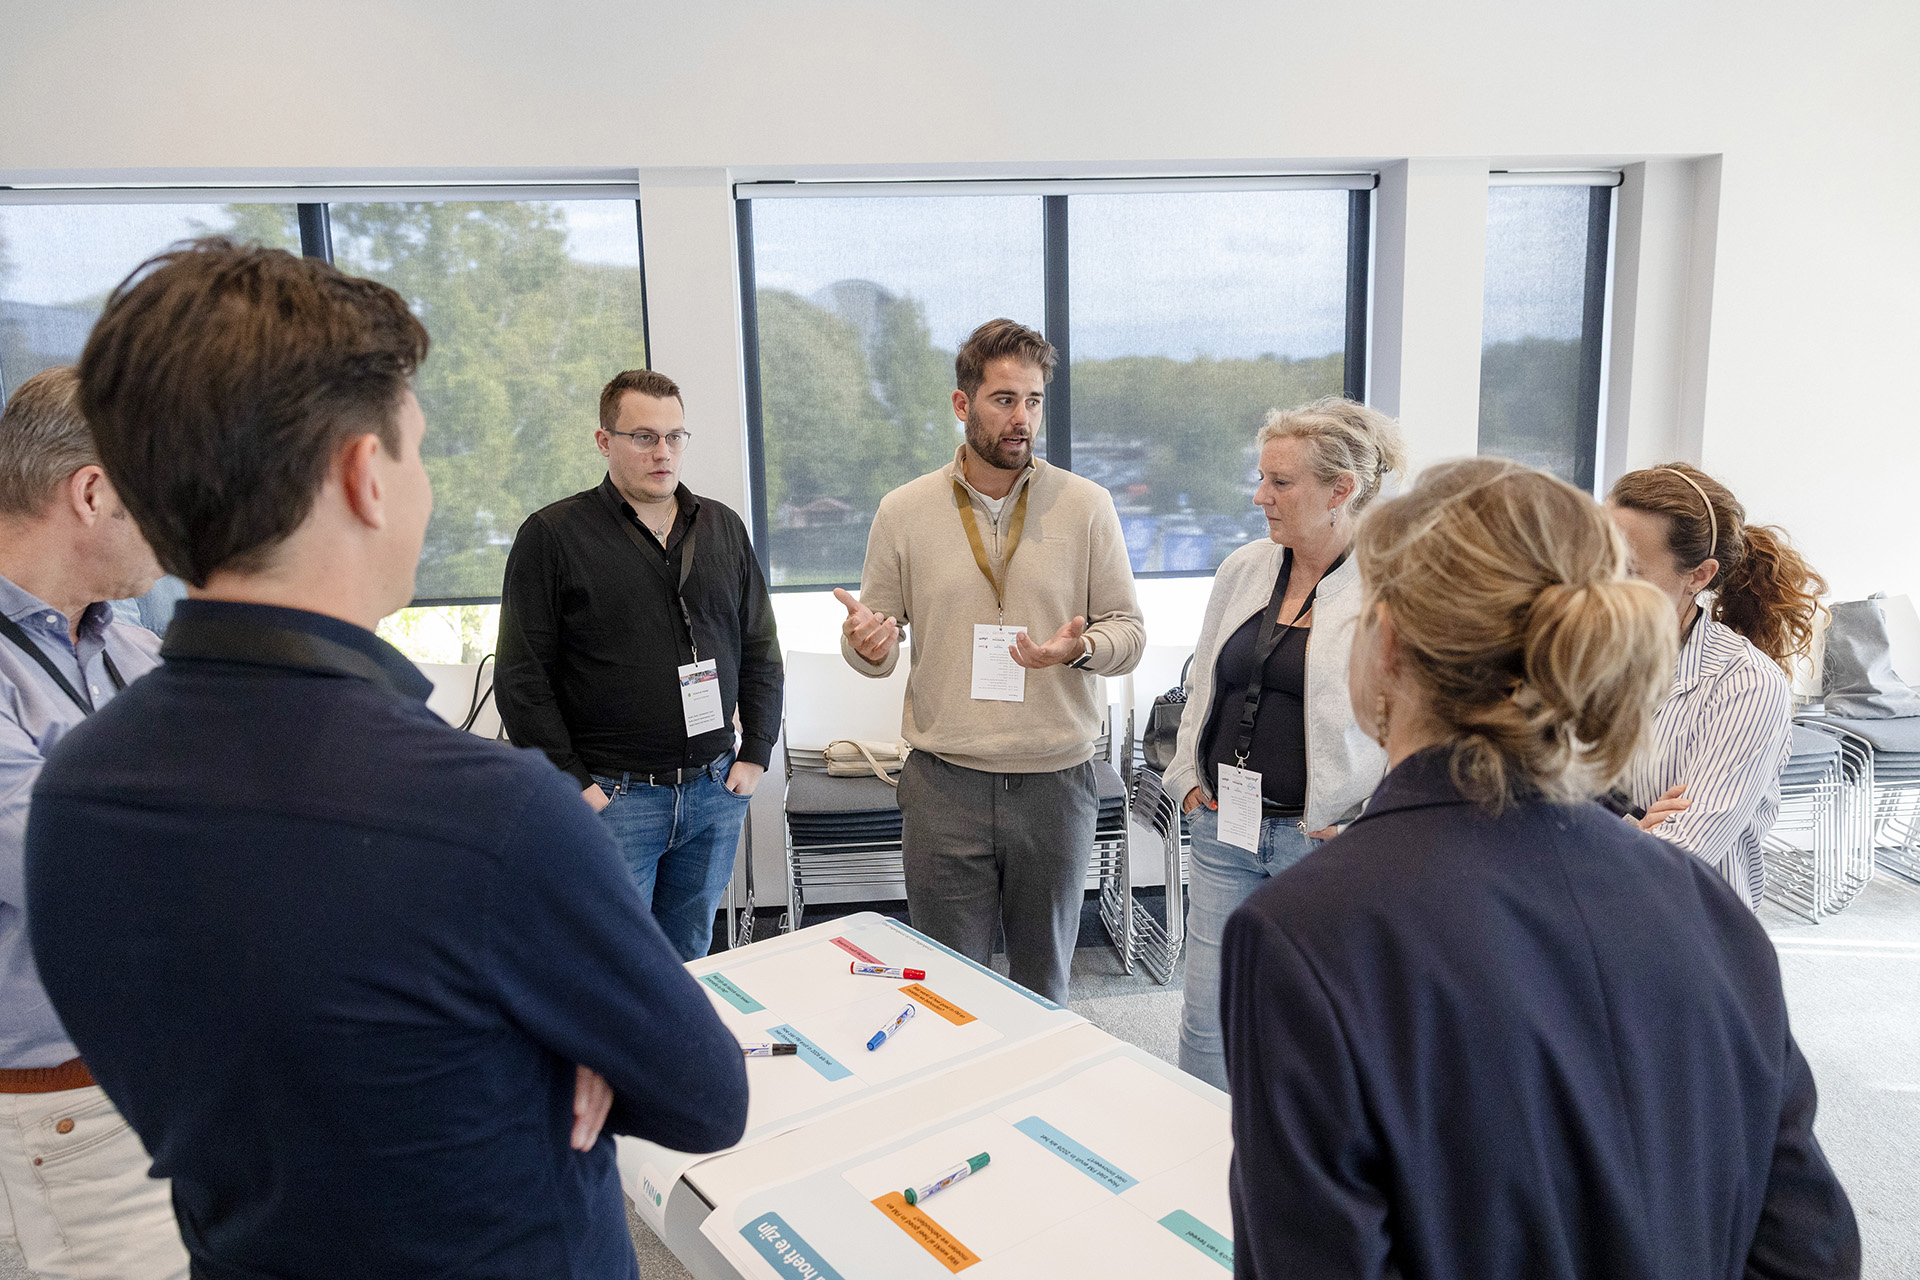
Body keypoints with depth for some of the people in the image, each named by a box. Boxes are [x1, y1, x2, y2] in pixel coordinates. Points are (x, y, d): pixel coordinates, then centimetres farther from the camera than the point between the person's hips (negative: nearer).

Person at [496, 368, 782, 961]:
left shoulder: (724, 528, 10)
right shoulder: (552, 534, -4)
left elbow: (760, 650, 14)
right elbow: (522, 677, -6)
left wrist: (756, 754, 6)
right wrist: (570, 783, -11)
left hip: (714, 791, 4)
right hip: (611, 796, -4)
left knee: (690, 965, 16)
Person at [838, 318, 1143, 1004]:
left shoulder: (1086, 505, 0)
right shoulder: (904, 510, 2)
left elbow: (1129, 631, 3)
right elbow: (876, 646, 7)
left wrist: (1081, 648, -19)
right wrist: (867, 645, -16)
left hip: (1056, 781, 1)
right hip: (943, 785, 0)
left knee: (1044, 986, 17)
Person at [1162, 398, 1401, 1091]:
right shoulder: (1243, 569, 7)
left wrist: (1360, 822, -10)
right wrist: (1189, 779, 10)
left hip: (1328, 841, -4)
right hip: (1225, 828, 5)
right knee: (1205, 1027, 10)